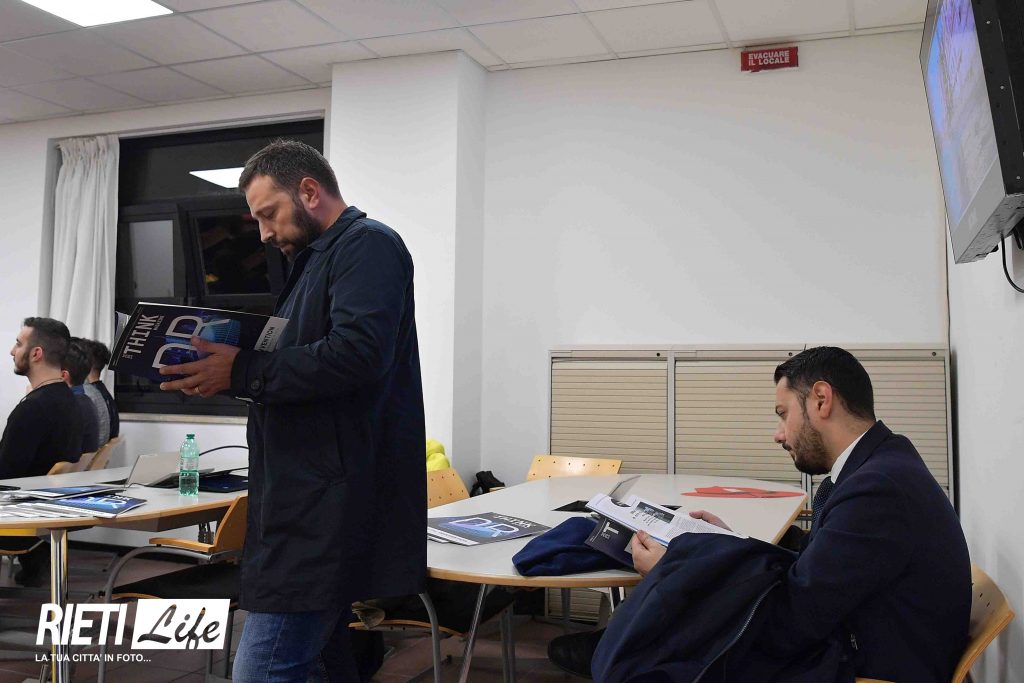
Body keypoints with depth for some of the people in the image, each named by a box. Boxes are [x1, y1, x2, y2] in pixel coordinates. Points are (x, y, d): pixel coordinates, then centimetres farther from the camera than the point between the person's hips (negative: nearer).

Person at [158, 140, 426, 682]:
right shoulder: (316, 260, 23)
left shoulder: (368, 245, -8)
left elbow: (357, 354, -23)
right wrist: (226, 369, 11)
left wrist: (242, 372, -21)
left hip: (331, 507, -10)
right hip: (310, 499, 10)